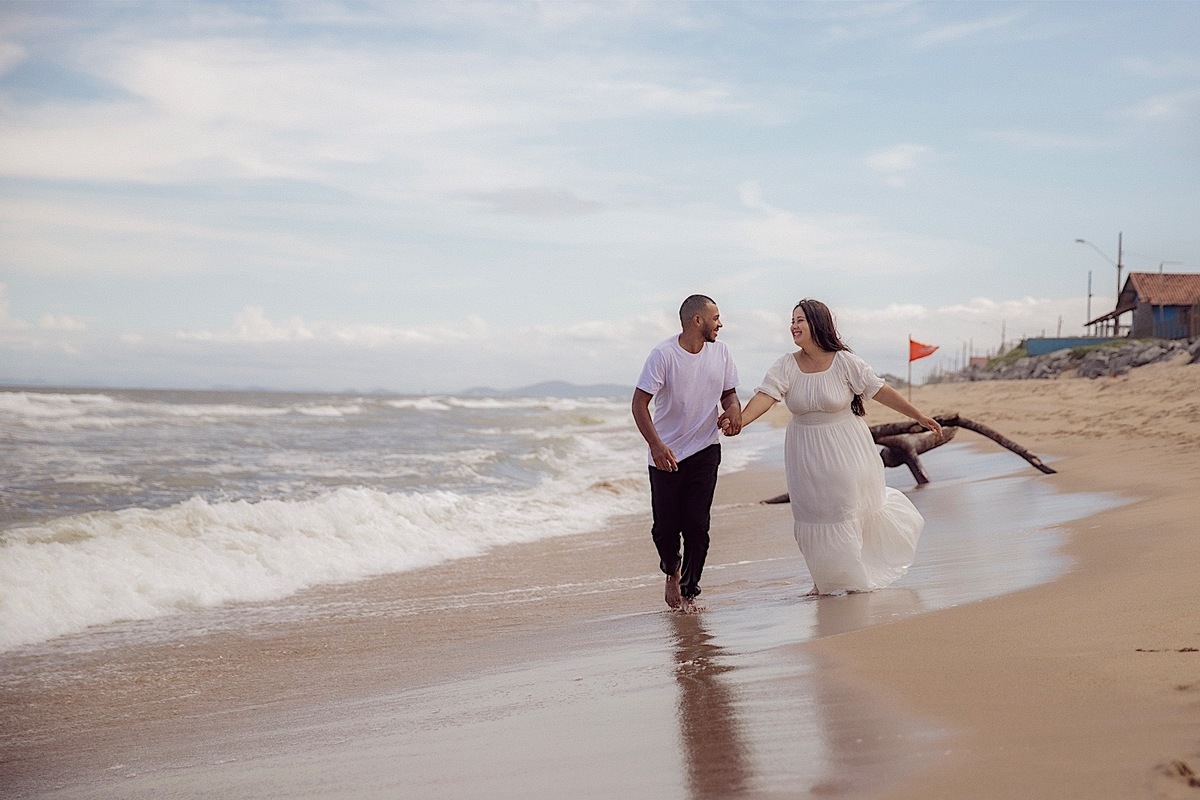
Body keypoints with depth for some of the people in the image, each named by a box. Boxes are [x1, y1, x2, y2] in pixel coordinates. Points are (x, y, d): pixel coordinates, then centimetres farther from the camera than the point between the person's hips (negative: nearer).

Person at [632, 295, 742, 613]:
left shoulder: (720, 352, 2)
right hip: (666, 454, -2)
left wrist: (733, 411, -11)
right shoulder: (664, 354, -13)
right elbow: (640, 403, -14)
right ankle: (672, 571, 34)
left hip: (705, 450, 3)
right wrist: (656, 445, -26)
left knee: (697, 525, -6)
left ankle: (689, 591, 7)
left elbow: (729, 394, 14)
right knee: (665, 526, 3)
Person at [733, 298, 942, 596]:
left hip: (845, 450, -2)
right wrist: (739, 420, -40)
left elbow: (880, 391, -10)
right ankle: (830, 578, 28)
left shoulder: (844, 362, -13)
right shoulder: (786, 366, -8)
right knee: (817, 513, 8)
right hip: (807, 455, 2)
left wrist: (920, 416, -9)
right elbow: (765, 395, -21)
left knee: (852, 507, 8)